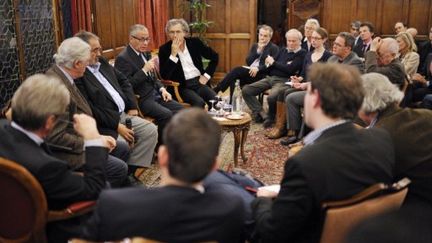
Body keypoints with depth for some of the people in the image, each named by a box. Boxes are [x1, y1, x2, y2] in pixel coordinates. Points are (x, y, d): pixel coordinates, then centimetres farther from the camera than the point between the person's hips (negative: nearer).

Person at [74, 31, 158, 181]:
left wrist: (132, 106, 10)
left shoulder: (102, 62, 11)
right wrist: (116, 125, -19)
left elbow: (123, 80, 21)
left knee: (151, 130, -3)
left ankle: (130, 170, 0)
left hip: (123, 114, 9)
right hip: (103, 123, -9)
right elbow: (89, 110, -20)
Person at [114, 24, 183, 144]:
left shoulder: (145, 53, 15)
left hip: (155, 94, 8)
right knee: (166, 115, -26)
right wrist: (144, 70, -21)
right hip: (141, 99, -8)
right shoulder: (123, 58, -11)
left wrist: (162, 89, 5)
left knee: (180, 109, -9)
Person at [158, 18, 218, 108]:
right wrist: (173, 54, -17)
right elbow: (164, 76, -11)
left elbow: (215, 57, 14)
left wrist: (206, 75, 4)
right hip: (182, 87, -3)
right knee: (199, 102, -31)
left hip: (200, 82, 3)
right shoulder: (164, 49, -1)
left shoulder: (194, 42, 5)